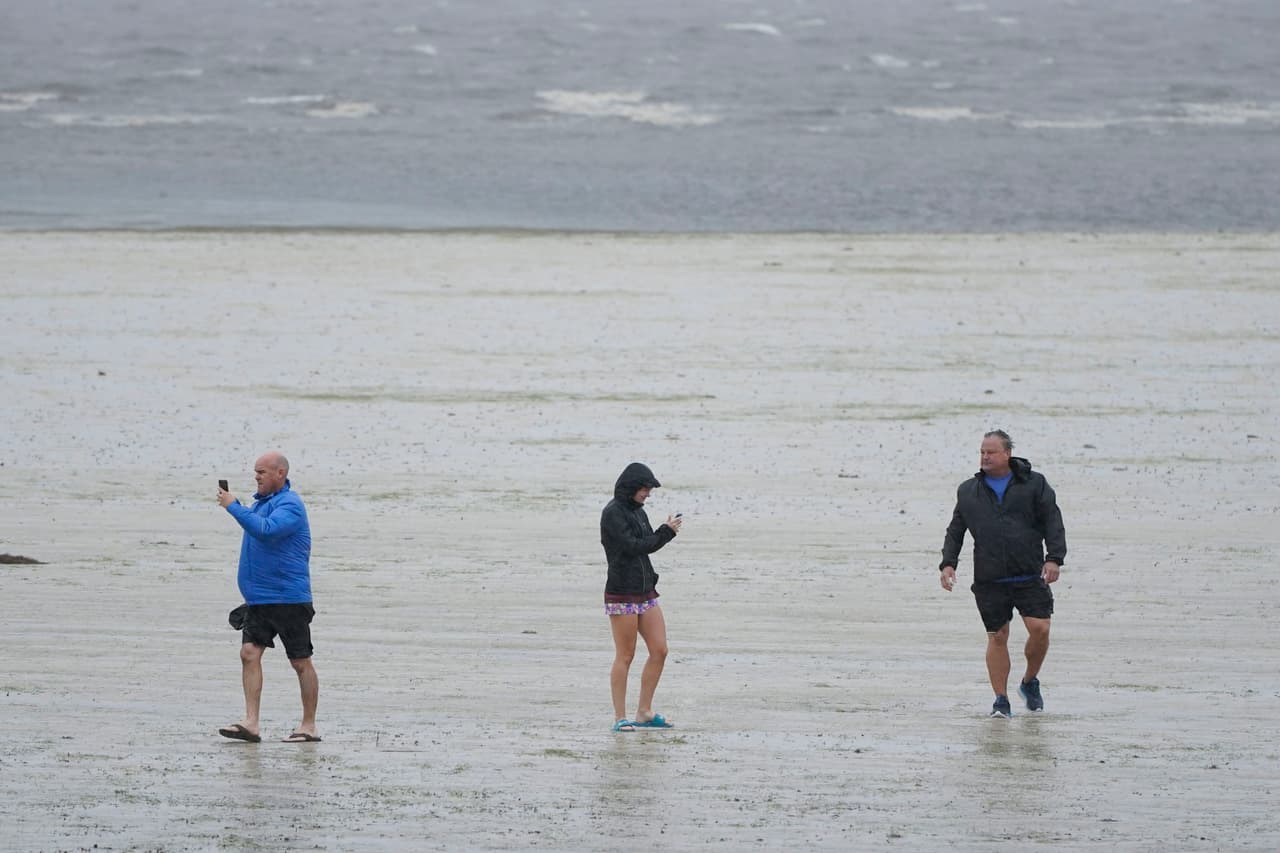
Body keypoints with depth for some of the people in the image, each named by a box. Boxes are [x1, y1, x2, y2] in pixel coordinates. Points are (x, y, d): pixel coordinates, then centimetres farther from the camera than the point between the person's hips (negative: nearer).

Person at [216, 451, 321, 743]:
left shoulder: (289, 505, -13)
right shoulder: (262, 502, 15)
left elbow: (266, 530, -31)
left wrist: (233, 506, -25)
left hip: (289, 598, -8)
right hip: (259, 598, 8)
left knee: (301, 662, 1)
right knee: (250, 653, -5)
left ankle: (309, 726, 8)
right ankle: (251, 723, -9)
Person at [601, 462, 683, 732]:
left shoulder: (638, 512, 14)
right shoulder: (613, 513, -11)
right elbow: (633, 547, -17)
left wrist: (667, 530, -1)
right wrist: (666, 532, -10)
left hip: (646, 593, 8)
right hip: (622, 595, -8)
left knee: (659, 651, 4)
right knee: (625, 656, -3)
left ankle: (644, 712, 13)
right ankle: (620, 718, 3)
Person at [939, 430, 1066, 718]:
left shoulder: (1033, 484, 5)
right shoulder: (969, 491, 12)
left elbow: (1053, 522, 3)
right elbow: (955, 531, 18)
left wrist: (1054, 558, -9)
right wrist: (948, 563, 5)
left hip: (1030, 575, -1)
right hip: (990, 580, 1)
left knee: (1040, 629, -11)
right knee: (997, 637, 1)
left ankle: (1030, 682, 14)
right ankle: (1001, 699, 9)